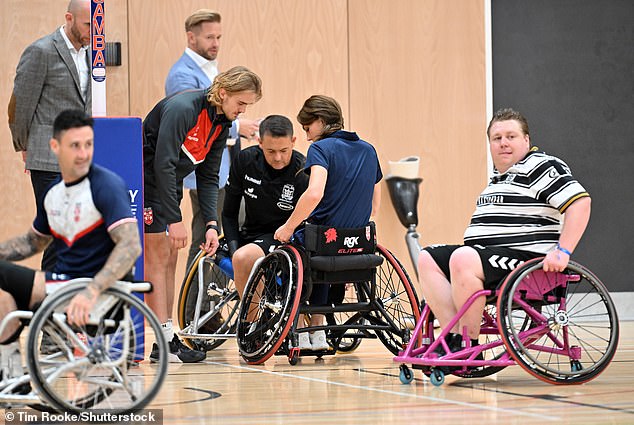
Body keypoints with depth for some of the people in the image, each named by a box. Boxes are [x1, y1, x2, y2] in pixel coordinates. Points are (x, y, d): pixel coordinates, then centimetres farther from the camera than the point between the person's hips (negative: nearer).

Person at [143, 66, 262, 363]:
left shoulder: (222, 124, 2)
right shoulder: (181, 109, -25)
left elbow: (207, 177, 6)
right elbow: (163, 164, -29)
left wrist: (212, 223, -4)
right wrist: (175, 219, -29)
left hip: (170, 185, 9)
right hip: (146, 180, -9)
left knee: (169, 259, 7)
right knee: (157, 257, -10)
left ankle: (166, 342, 9)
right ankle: (165, 343, -10)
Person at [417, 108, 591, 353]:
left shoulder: (541, 167, -4)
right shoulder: (500, 177, 25)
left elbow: (580, 201, -16)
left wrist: (562, 251, -24)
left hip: (524, 259, -10)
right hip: (487, 255, 10)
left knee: (463, 259, -33)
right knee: (428, 259, -4)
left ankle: (468, 345, -26)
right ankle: (453, 335, -16)